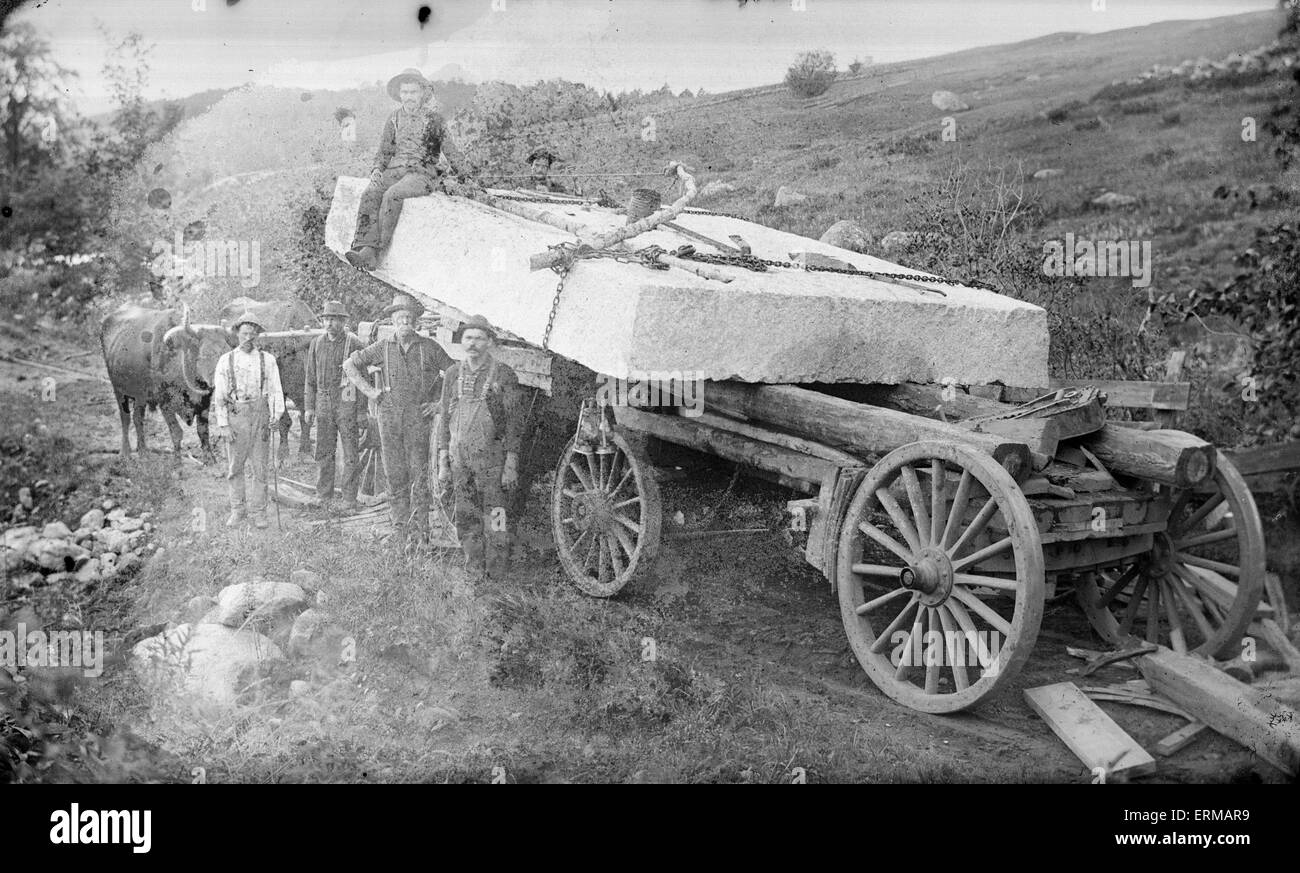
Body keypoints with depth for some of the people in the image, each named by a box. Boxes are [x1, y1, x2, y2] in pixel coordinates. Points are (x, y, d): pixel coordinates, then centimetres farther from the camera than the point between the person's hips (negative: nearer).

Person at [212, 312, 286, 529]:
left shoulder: (267, 360, 3)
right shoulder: (226, 360, 2)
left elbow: (275, 389, 1)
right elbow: (219, 395, 2)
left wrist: (277, 413, -13)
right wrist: (223, 425, -4)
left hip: (260, 415, 0)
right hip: (236, 416, 0)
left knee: (260, 467, 3)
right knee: (235, 467, 6)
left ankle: (258, 512, 11)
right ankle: (238, 510, 20)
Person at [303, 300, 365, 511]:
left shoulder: (355, 344, -4)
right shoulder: (316, 344, 10)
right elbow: (311, 377, 15)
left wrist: (362, 410, -8)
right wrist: (309, 406, 9)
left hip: (347, 403, -4)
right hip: (323, 404, 4)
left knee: (351, 455, 0)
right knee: (323, 453, 7)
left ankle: (349, 499, 6)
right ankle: (323, 498, 15)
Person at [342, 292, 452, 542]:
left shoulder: (429, 348, 3)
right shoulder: (383, 348, 7)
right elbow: (349, 365, 16)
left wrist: (440, 402, 2)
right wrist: (368, 390, 7)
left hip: (418, 416, -2)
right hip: (389, 416, 2)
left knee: (419, 472, -6)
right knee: (394, 473, 4)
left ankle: (421, 528, -1)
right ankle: (400, 527, 11)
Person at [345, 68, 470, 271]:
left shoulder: (435, 121, 8)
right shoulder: (393, 120, 18)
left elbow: (450, 151, 14)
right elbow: (384, 151, 21)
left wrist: (462, 175, 9)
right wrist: (377, 168, 3)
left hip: (422, 173, -4)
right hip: (394, 171, 4)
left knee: (392, 195, -33)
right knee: (369, 195, -27)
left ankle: (378, 247, -30)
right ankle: (366, 249, -39)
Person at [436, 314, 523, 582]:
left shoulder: (504, 376, -4)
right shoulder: (453, 374, 9)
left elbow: (514, 422, -5)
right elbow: (445, 420, 13)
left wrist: (511, 465, -11)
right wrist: (443, 464, 9)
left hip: (491, 457, -4)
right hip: (459, 458, 4)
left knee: (494, 522, -3)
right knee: (466, 520, 9)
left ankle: (496, 578, 6)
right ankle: (474, 575, 20)